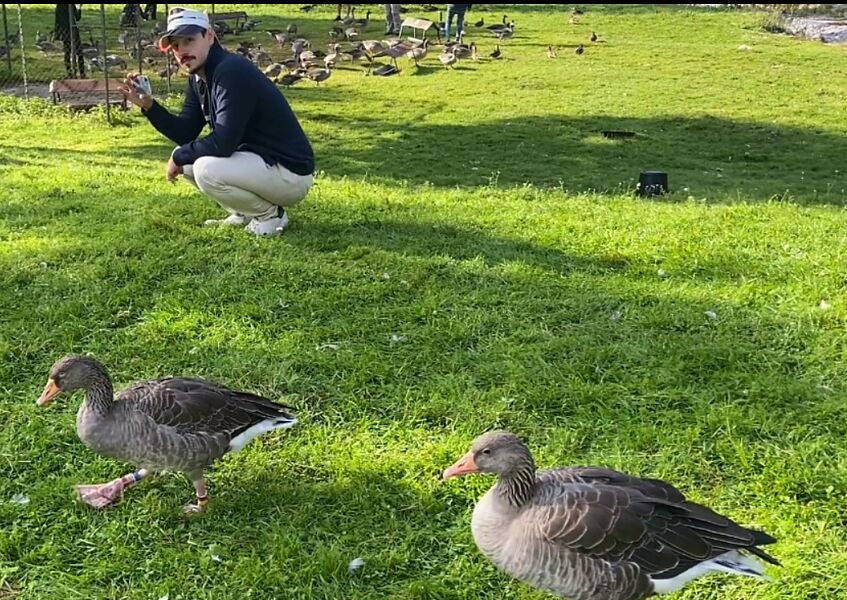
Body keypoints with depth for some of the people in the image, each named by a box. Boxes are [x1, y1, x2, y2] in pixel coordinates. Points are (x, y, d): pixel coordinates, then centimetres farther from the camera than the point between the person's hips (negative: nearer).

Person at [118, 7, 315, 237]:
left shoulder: (232, 71, -22)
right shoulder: (198, 79, 8)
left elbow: (223, 143, -27)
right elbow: (185, 134, 10)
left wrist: (178, 157, -12)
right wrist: (148, 106, -4)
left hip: (291, 171, -10)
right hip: (254, 159, 10)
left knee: (207, 169, -26)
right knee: (187, 159, 8)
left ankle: (270, 214, -4)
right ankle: (244, 215, 15)